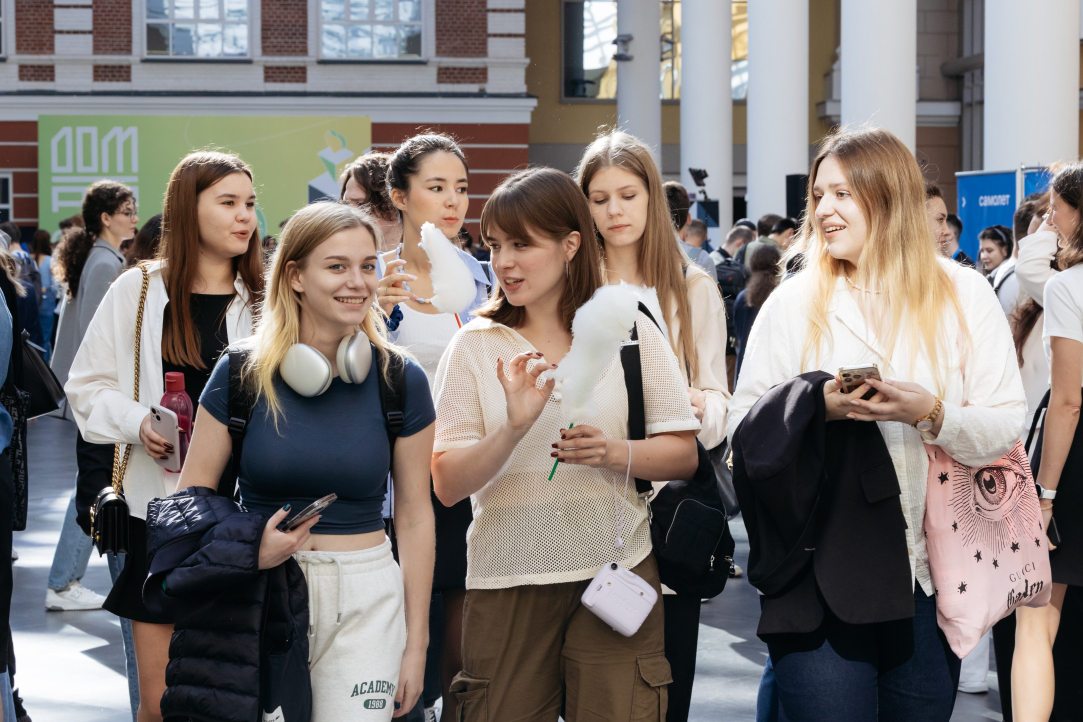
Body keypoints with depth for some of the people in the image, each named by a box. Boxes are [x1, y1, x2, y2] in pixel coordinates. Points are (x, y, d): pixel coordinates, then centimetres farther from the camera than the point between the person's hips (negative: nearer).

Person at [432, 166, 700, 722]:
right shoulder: (475, 345, 4)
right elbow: (447, 485, -3)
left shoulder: (628, 330, 4)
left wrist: (615, 453, -15)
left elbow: (684, 455, 4)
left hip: (613, 568, 0)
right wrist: (514, 427, -19)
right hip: (506, 580, 1)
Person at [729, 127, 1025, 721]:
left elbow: (1005, 427, 0)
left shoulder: (964, 295, 5)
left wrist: (930, 413, -18)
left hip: (930, 569, 1)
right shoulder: (792, 303, 6)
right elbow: (743, 427, 1)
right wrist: (817, 408, -16)